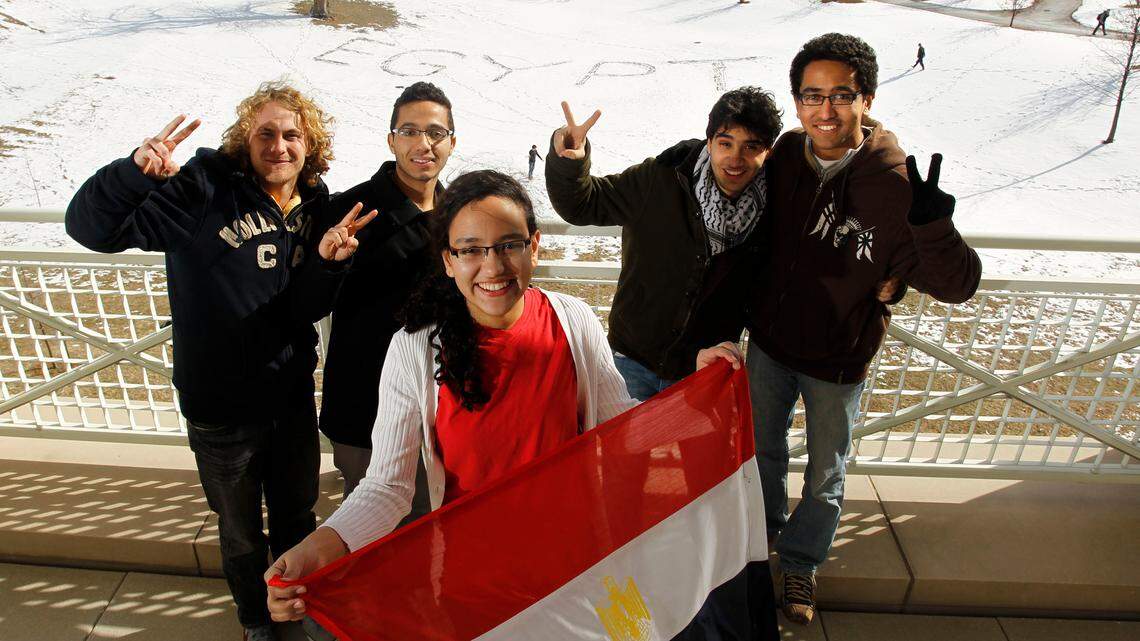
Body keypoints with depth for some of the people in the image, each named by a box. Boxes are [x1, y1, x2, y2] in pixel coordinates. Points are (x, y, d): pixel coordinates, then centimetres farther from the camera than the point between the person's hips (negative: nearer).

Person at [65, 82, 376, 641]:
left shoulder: (316, 211, -1)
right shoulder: (204, 189, -15)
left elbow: (304, 311, -6)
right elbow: (91, 228, -22)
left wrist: (327, 260, -25)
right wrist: (136, 171, -40)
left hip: (292, 400, 3)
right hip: (220, 408, -3)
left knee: (297, 519, 23)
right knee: (241, 533, 19)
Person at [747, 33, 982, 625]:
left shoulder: (895, 184, -22)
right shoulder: (782, 160, -12)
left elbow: (956, 285, -24)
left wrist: (931, 224, -43)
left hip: (838, 362, -3)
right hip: (768, 343, 3)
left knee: (824, 477, 17)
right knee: (763, 448, 24)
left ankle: (800, 563, 43)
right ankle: (767, 526, 54)